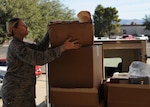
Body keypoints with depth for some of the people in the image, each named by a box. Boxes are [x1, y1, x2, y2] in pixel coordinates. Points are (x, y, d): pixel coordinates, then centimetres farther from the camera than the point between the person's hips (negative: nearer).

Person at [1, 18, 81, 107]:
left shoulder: (19, 44, 11)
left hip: (24, 91, 10)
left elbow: (40, 48, 9)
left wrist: (50, 31, 2)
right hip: (15, 93, -10)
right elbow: (39, 58, -29)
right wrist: (63, 47, -27)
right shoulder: (16, 47, -20)